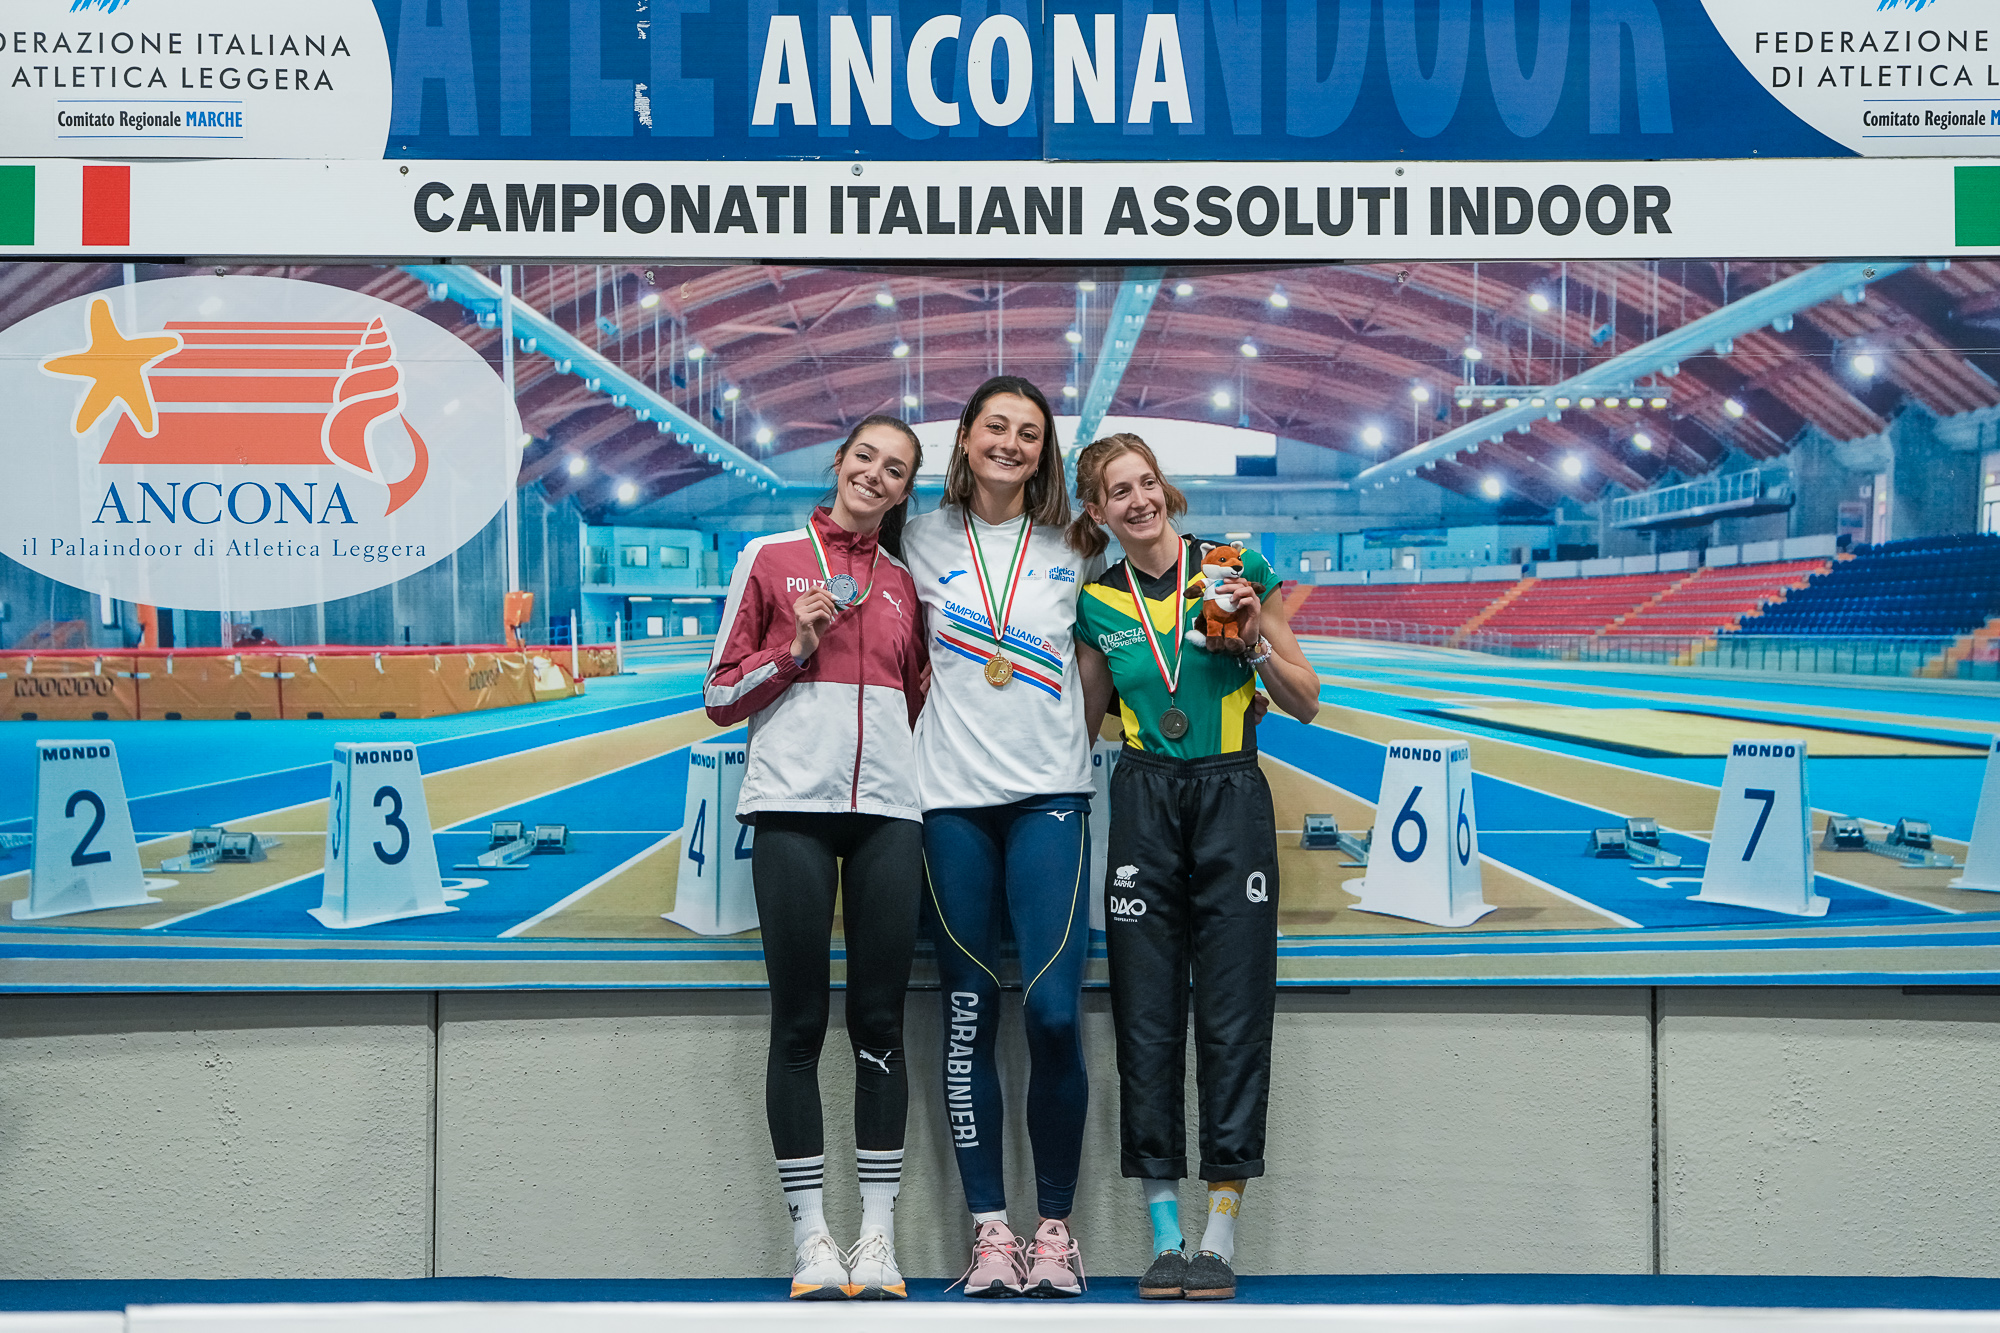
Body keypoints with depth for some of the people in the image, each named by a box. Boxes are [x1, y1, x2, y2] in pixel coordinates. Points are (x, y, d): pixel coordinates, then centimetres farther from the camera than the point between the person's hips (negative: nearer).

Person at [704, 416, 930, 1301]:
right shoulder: (769, 559, 8)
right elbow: (721, 697, 6)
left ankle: (879, 1233, 6)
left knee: (880, 1020, 1)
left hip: (888, 806, 3)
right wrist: (795, 648, -7)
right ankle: (811, 1235, 5)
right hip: (792, 804, -3)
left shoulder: (903, 583, 17)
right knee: (799, 1021, -1)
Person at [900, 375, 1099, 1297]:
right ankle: (989, 1227, 10)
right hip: (952, 797, 1)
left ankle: (1054, 1225, 4)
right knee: (968, 1016, 2)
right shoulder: (924, 541, 8)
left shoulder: (1071, 548, 9)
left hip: (1049, 794, 0)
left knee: (1054, 1013, -10)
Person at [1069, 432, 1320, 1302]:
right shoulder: (1097, 603, 8)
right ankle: (1164, 1235, 9)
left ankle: (1220, 1235, 4)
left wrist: (1256, 640, -12)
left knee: (1234, 1016, -3)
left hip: (1232, 798, -2)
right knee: (1146, 1019, 1)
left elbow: (1306, 704, 3)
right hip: (1143, 806, 2)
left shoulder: (1238, 568, 1)